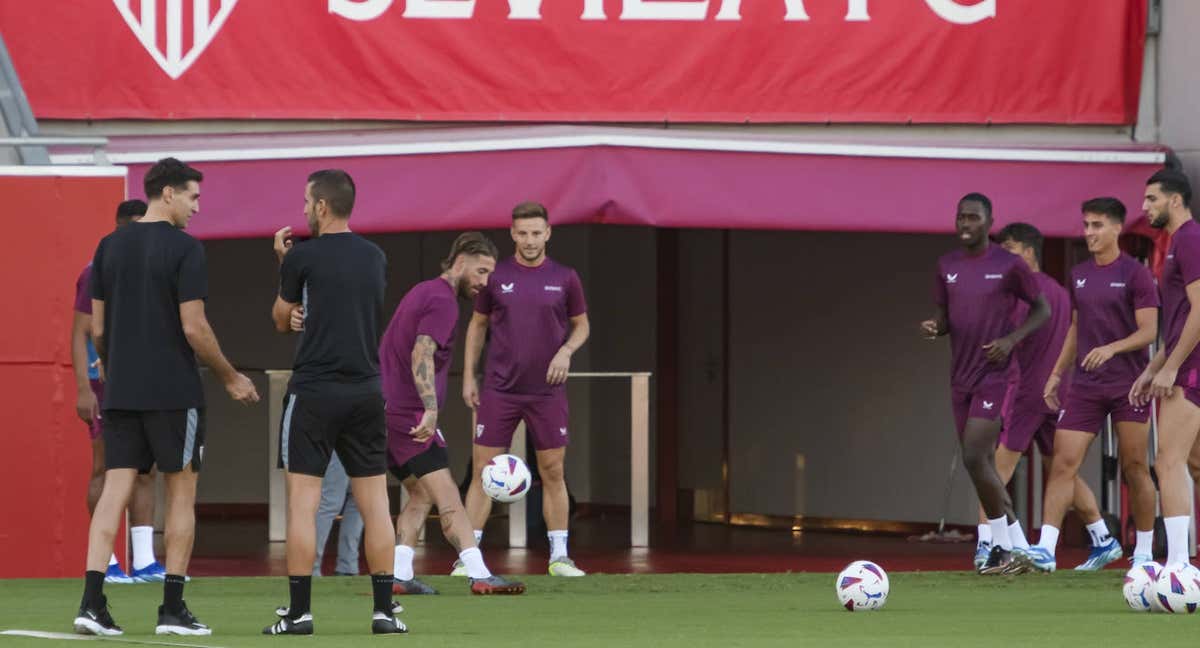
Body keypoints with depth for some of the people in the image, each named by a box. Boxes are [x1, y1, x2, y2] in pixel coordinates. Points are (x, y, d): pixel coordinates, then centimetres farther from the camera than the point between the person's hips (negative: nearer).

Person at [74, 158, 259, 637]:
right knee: (181, 494, 5)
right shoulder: (184, 249, -10)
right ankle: (173, 610, 5)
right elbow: (194, 329, -13)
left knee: (115, 491, 2)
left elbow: (98, 329, 10)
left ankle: (92, 602, -9)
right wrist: (230, 378, 0)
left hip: (120, 394, 5)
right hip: (173, 392, -5)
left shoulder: (110, 247, 8)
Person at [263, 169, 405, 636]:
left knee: (302, 501, -1)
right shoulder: (375, 258, 8)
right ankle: (384, 610, 4)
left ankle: (299, 611, -4)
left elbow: (282, 320, 7)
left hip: (314, 391, -4)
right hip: (366, 391, 4)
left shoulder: (302, 257, -7)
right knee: (374, 502, 6)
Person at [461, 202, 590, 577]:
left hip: (547, 392, 0)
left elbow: (581, 324, 12)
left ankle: (559, 557, 10)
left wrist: (566, 350, -8)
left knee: (552, 472, 3)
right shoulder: (496, 276, 2)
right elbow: (478, 325, 11)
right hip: (499, 389, 0)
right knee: (483, 470, -3)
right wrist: (468, 376, 5)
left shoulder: (564, 278, 2)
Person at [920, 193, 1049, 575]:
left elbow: (1042, 310, 1)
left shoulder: (1008, 266, -6)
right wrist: (933, 327, -6)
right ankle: (1015, 547, 16)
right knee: (981, 462, 7)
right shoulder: (947, 266, 10)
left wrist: (1011, 339, -14)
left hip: (994, 375, -7)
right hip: (961, 377, 7)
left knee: (975, 458, -15)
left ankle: (1004, 547, -5)